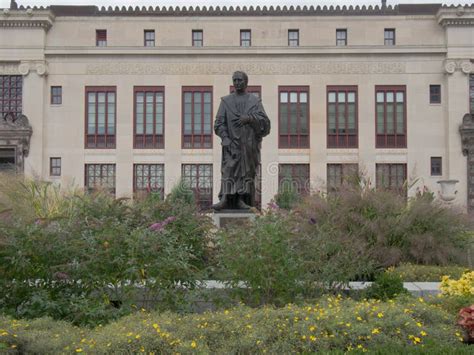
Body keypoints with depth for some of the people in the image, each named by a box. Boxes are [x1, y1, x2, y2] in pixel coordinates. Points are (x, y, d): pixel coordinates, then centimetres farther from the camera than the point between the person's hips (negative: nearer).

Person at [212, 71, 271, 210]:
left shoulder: (255, 101, 9)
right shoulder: (226, 101, 10)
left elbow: (264, 121, -3)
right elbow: (219, 123, 2)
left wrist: (249, 118, -21)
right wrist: (226, 140, -13)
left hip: (249, 144, 1)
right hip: (232, 143, -1)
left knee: (247, 171, -5)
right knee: (229, 169, -14)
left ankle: (241, 200, -7)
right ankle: (225, 199, -24)